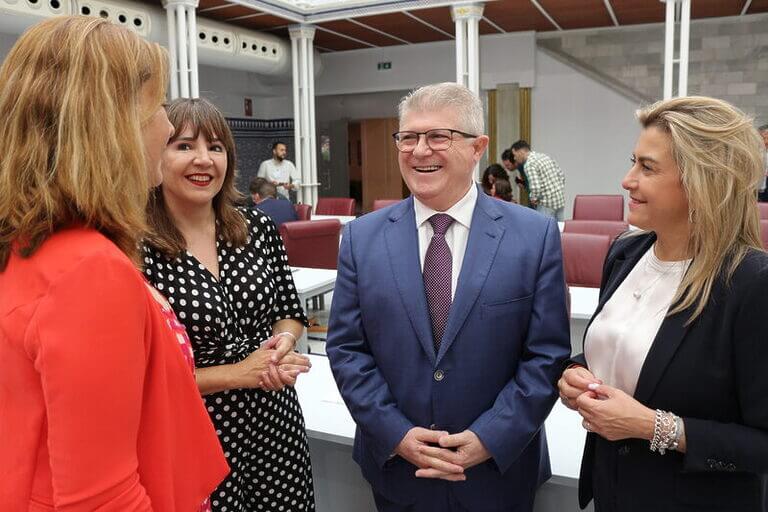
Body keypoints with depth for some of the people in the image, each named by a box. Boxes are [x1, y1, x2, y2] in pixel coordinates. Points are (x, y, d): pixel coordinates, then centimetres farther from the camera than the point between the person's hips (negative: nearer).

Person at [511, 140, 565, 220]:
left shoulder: (529, 164, -13)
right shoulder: (544, 156, 12)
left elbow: (535, 188, -23)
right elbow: (562, 177, 15)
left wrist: (533, 198, -5)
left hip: (547, 204, -8)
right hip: (561, 200, 8)